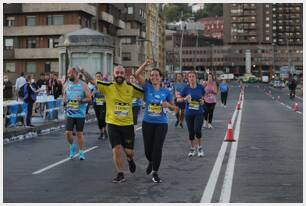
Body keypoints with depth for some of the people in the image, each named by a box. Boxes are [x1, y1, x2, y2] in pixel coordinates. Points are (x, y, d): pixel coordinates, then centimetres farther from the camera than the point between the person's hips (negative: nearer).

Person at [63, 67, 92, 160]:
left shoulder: (83, 85, -5)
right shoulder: (66, 84, 4)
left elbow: (89, 98, -4)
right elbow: (64, 95, 17)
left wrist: (81, 100, -22)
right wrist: (64, 99, -6)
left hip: (80, 114, -2)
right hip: (69, 113, 2)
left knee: (79, 133, 4)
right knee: (68, 133, -3)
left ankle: (81, 152, 17)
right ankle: (72, 146, 26)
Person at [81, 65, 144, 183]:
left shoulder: (131, 87, 0)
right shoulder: (108, 86, -6)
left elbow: (145, 93, 12)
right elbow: (92, 81, -19)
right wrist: (83, 72, -34)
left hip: (128, 124, 1)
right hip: (112, 124, -1)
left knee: (129, 151, 5)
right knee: (116, 150, -4)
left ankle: (130, 159, 42)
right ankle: (120, 175, 13)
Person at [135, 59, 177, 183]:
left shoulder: (166, 91, 2)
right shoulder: (147, 87, 0)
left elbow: (174, 107, 10)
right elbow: (137, 75, -12)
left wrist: (167, 105, -11)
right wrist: (145, 64, -21)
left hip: (161, 123, 0)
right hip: (148, 122, 1)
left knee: (158, 148, -3)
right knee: (148, 148, 8)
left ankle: (155, 173, 11)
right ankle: (151, 162, 42)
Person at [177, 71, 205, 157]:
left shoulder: (200, 87, -3)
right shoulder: (186, 88, -5)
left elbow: (203, 95, 16)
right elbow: (178, 99, -1)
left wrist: (203, 100, -5)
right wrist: (185, 98, -20)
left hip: (199, 113, -1)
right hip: (189, 113, 1)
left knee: (197, 130, -17)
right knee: (191, 132, 9)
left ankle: (200, 147, 6)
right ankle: (192, 148, 30)